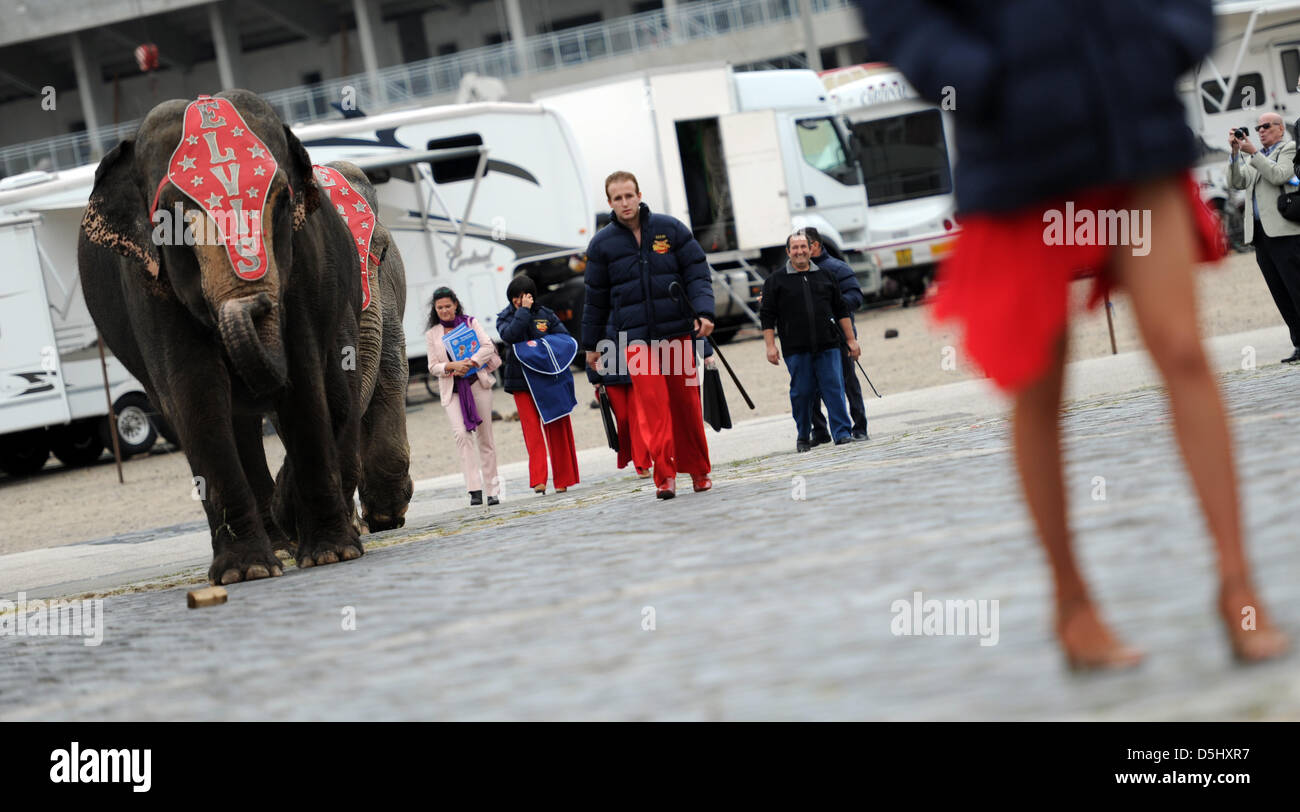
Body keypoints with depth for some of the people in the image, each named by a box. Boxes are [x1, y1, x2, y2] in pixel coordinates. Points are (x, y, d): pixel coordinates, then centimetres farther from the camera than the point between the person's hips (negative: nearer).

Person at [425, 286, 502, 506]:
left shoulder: (471, 323, 7)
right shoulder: (432, 334, 11)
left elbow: (487, 346, -3)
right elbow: (433, 367, 6)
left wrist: (471, 363, -17)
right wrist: (452, 366, -12)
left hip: (477, 383, 0)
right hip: (452, 390, 0)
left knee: (484, 437, 2)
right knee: (461, 434, -17)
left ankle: (493, 490, 8)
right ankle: (474, 490, -22)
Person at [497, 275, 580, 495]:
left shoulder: (545, 314, 9)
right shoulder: (505, 318, 6)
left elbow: (565, 337, 6)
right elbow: (510, 336, -15)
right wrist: (523, 311, -14)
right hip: (521, 382, -1)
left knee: (556, 427, 1)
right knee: (532, 429, -9)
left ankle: (562, 479, 9)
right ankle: (538, 479, -15)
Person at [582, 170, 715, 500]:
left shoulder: (671, 229, 3)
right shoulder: (602, 244, 4)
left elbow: (697, 272, 4)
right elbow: (596, 298, 12)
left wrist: (704, 312, -11)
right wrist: (591, 344, 16)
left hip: (677, 331, 1)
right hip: (635, 337, -1)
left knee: (686, 403, 5)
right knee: (652, 405, -12)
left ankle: (698, 470, 17)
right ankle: (664, 475, -12)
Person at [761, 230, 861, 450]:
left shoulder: (825, 276, 14)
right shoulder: (776, 281, 6)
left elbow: (841, 310, 17)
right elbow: (767, 317, 5)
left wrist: (851, 340, 13)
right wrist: (770, 346, -4)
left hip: (828, 346, 1)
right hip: (796, 349, -1)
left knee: (835, 389, -5)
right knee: (801, 393, 2)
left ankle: (843, 433, -4)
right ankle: (803, 437, 14)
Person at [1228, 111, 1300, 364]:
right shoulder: (1255, 158, 23)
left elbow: (1279, 175, -14)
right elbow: (1237, 182, 10)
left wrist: (1252, 153, -15)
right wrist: (1236, 153, -1)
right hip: (1260, 234, 7)